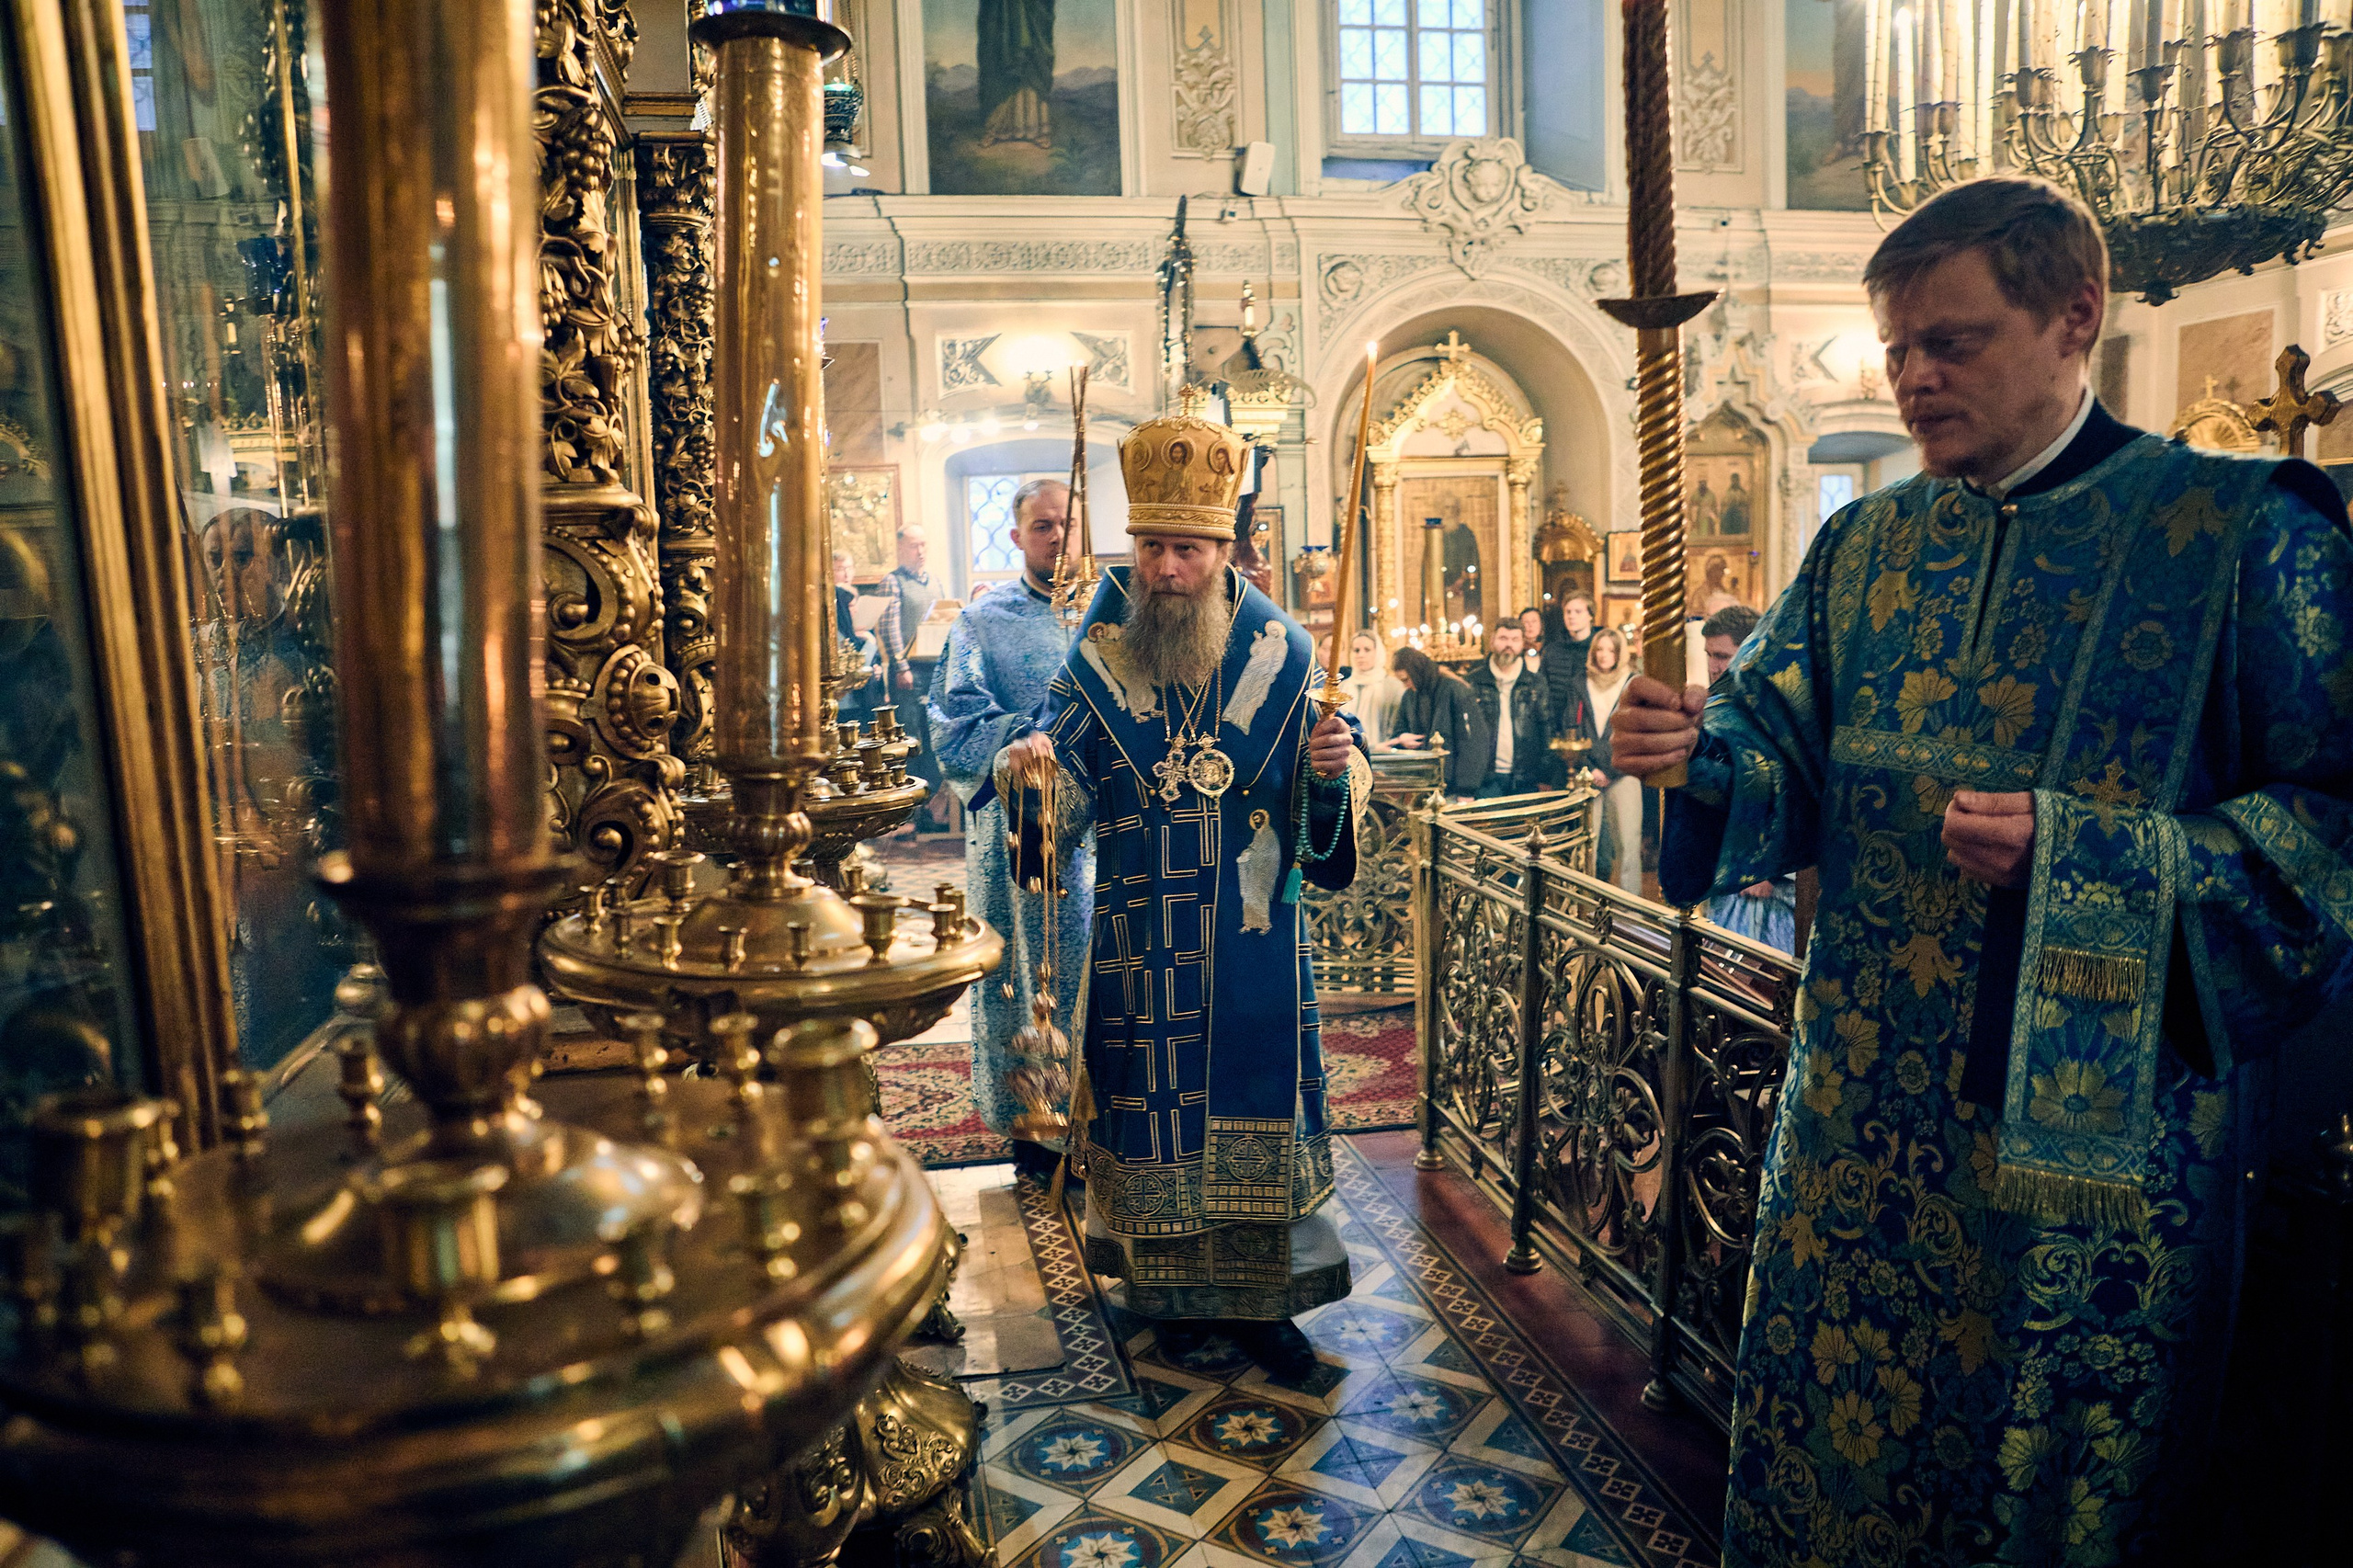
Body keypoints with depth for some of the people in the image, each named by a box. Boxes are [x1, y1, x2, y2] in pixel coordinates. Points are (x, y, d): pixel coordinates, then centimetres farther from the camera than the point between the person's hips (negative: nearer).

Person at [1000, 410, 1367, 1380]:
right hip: (1143, 934, 0)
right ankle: (1173, 1288, 30)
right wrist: (1034, 766, -25)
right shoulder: (1101, 656, -2)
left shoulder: (1278, 652, -3)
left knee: (1258, 1101, 8)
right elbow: (1067, 780, -3)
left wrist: (1334, 766, -23)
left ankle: (1261, 1295, 25)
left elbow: (1330, 790, 0)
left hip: (1256, 936, 0)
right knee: (1154, 1100, 10)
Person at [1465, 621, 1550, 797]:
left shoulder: (1535, 684, 8)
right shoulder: (1472, 682, 4)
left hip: (1526, 781, 1)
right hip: (1488, 778, -1)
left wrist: (1544, 776, -1)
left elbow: (1546, 728, 7)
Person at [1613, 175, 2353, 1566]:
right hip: (1862, 1120, 4)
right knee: (1827, 1448, 17)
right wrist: (1699, 751, -17)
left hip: (2101, 1129, -4)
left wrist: (2083, 855, -23)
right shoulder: (1866, 548, 7)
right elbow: (1784, 755, 5)